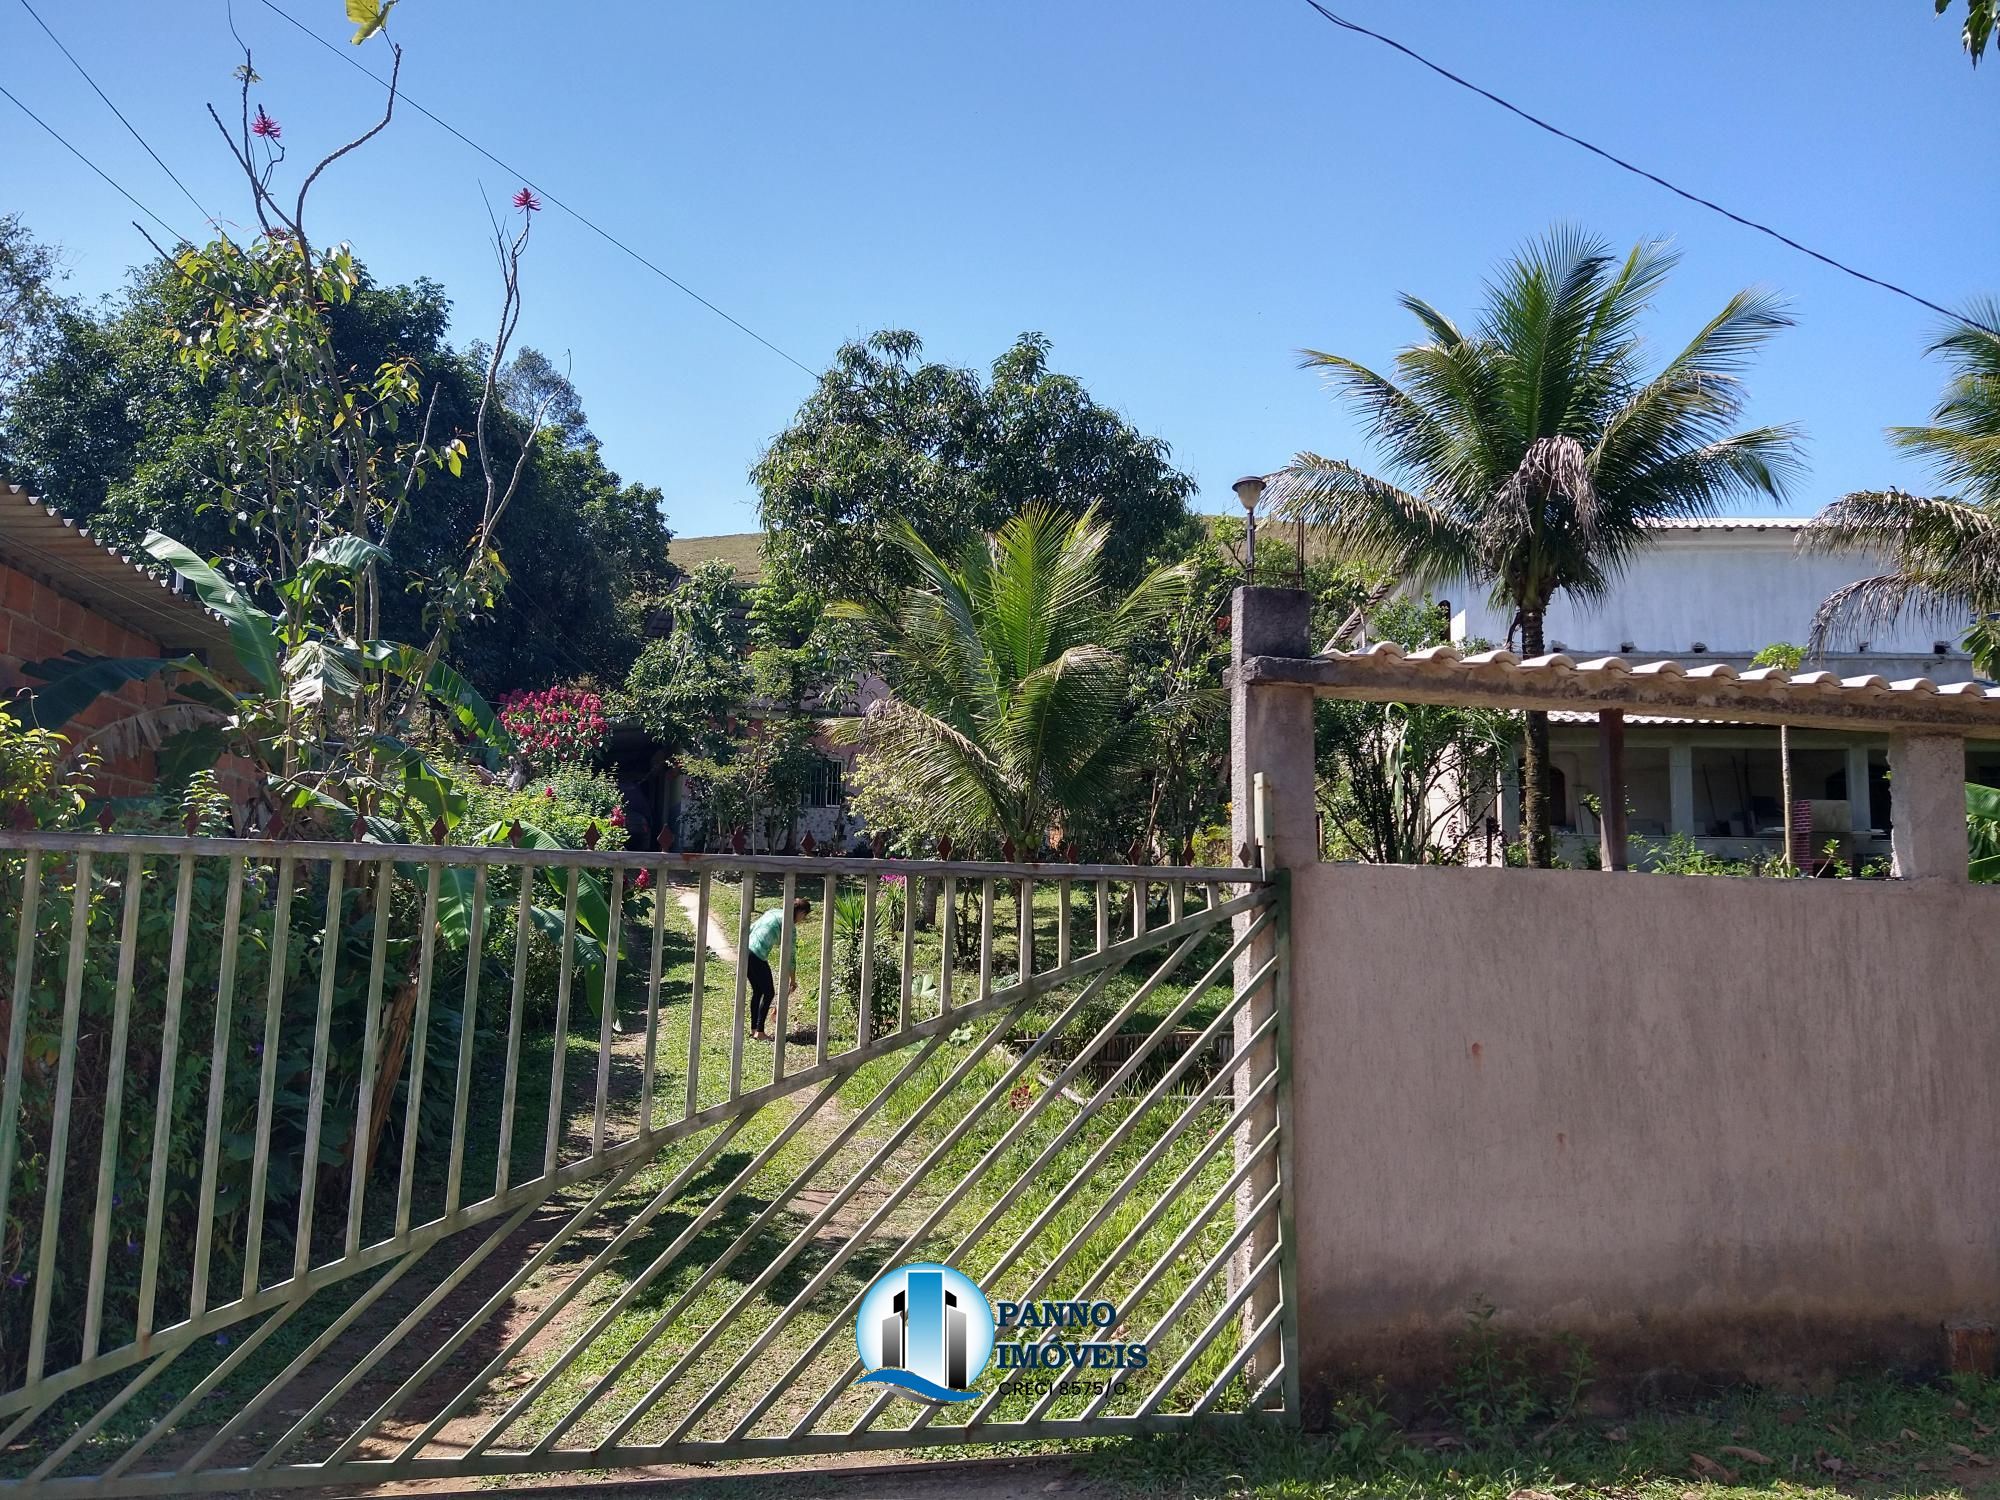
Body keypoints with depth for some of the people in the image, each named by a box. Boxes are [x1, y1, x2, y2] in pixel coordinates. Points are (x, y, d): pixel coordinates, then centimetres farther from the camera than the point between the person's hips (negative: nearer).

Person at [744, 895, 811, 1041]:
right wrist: (793, 980, 3)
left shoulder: (774, 911, 15)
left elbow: (750, 928, 19)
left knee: (757, 991, 19)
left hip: (746, 951, 8)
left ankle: (753, 1029, 25)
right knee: (769, 992, 5)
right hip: (757, 957, -8)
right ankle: (759, 1032, 6)